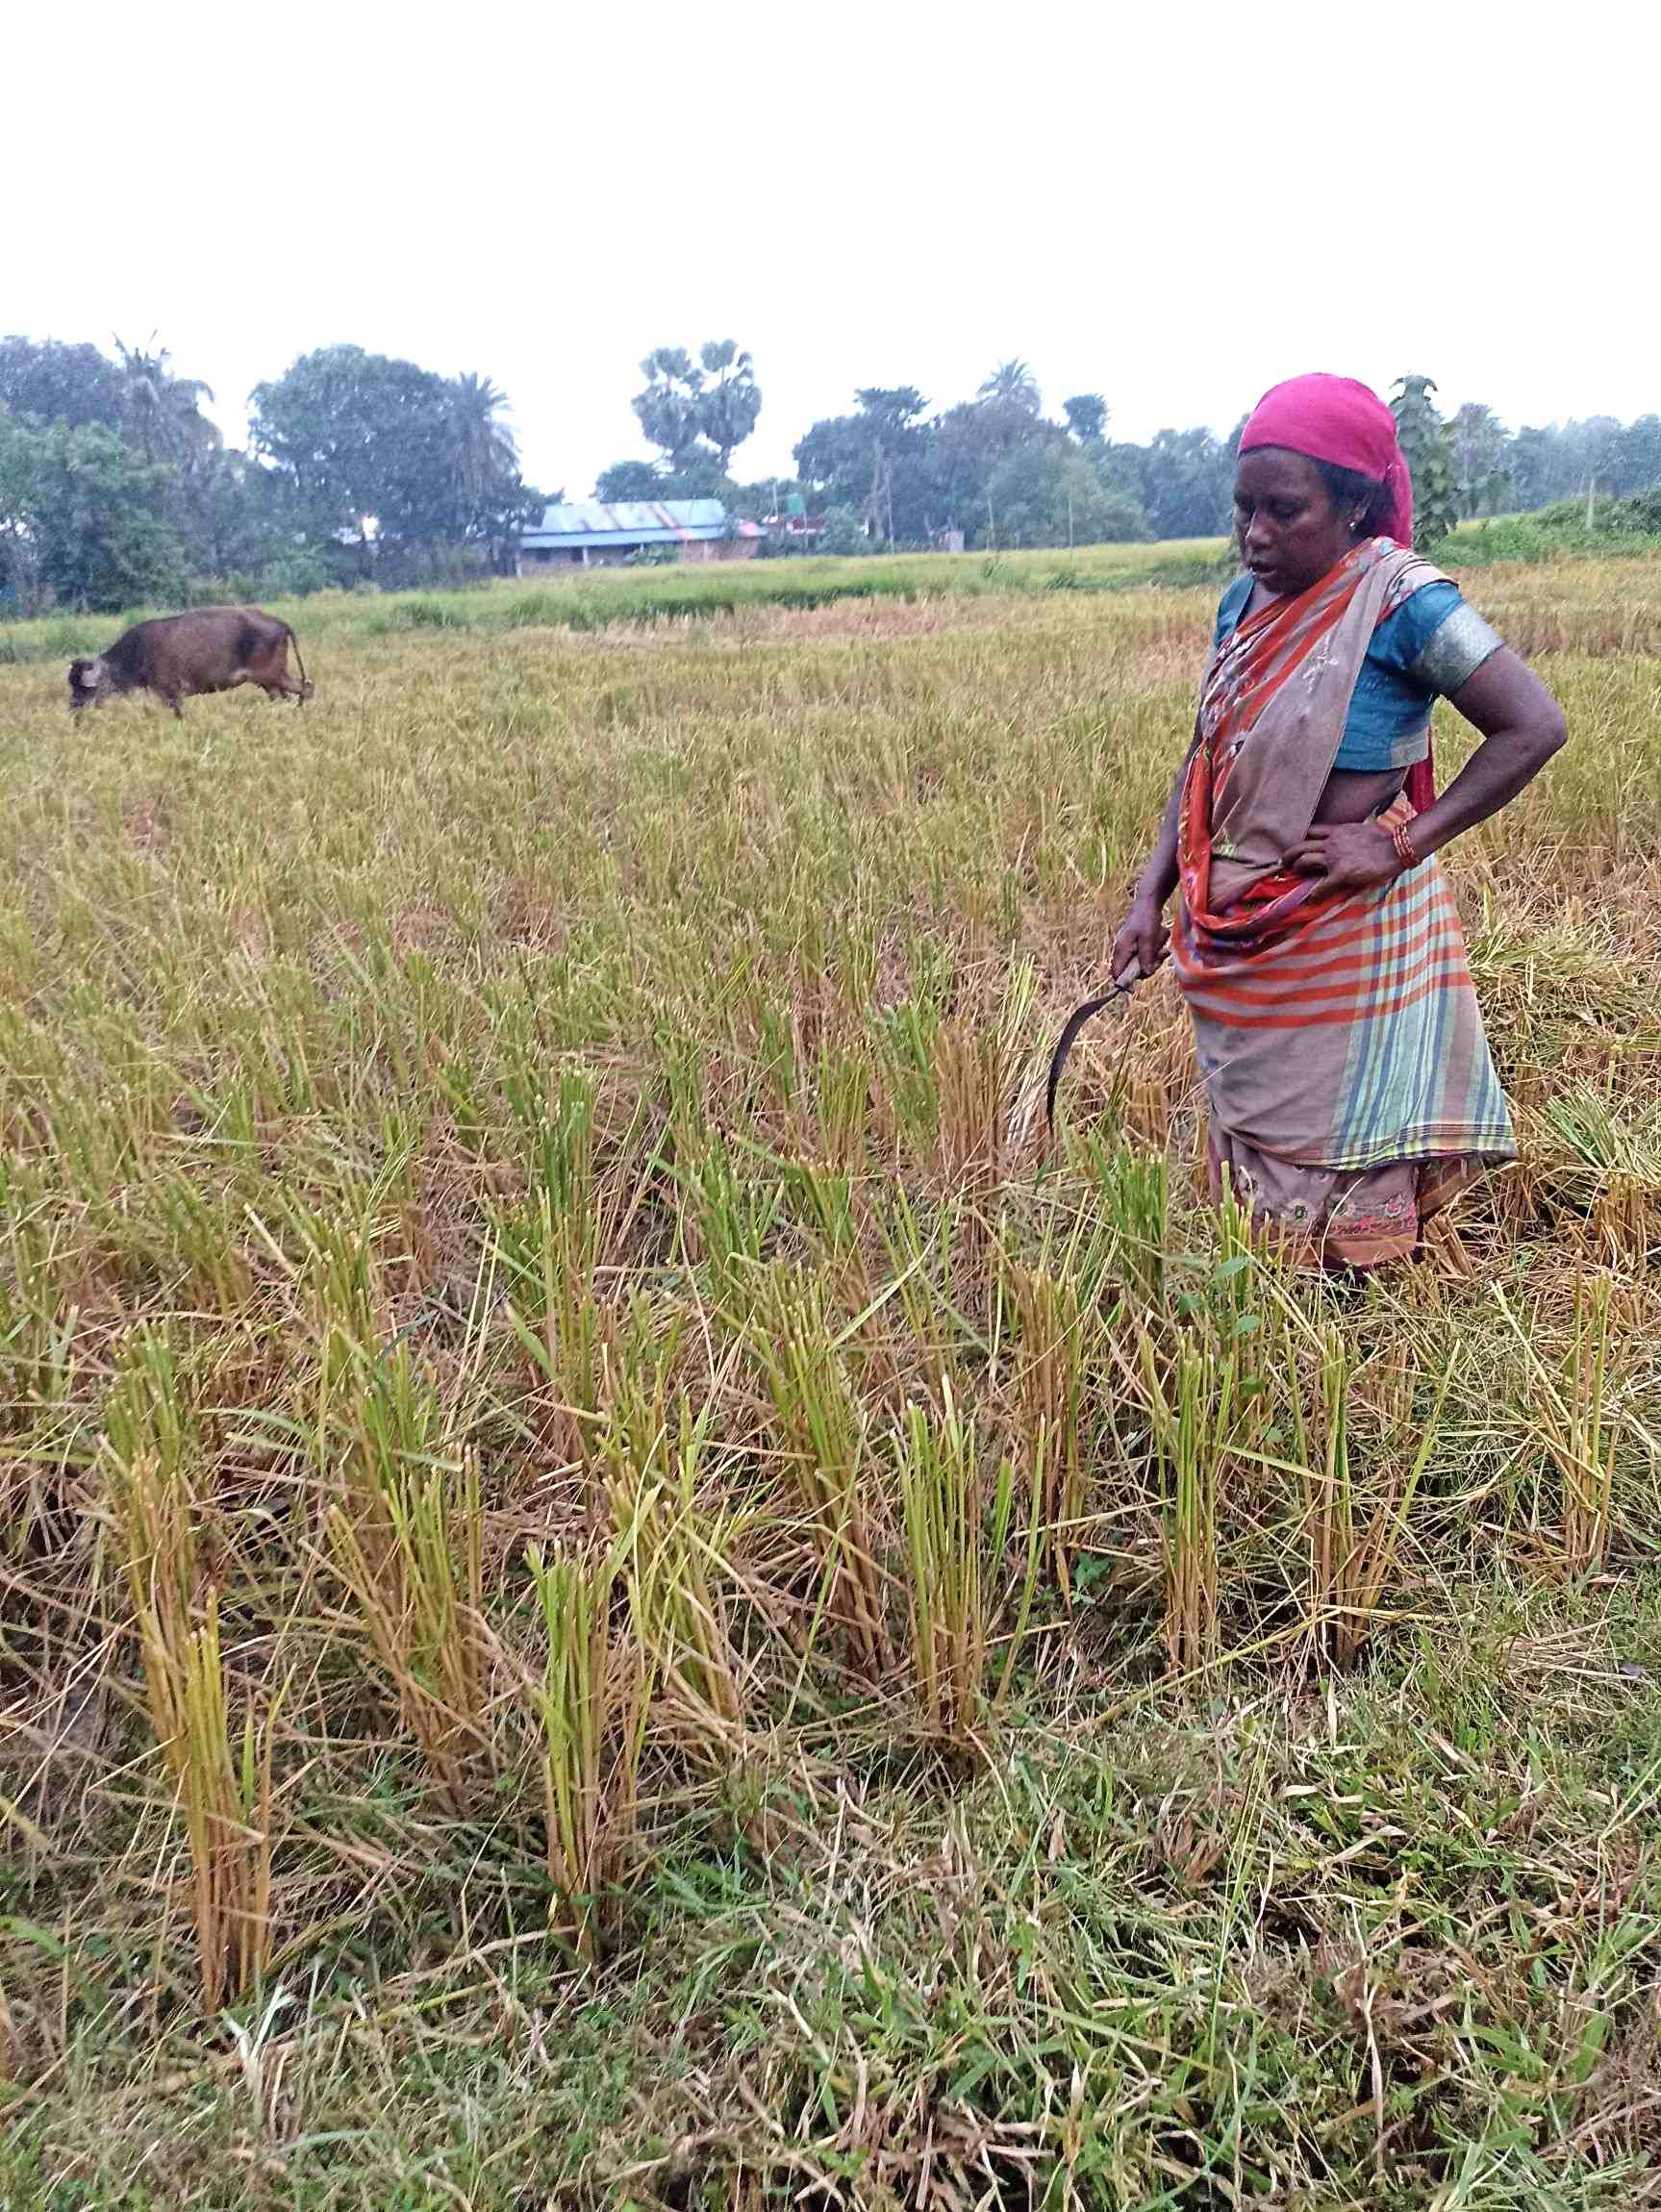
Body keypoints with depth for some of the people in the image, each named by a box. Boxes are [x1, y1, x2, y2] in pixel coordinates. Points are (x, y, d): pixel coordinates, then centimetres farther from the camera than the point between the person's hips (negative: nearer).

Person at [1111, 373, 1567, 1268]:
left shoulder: (1401, 599, -15)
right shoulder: (1245, 601, 4)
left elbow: (1534, 727, -17)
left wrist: (1403, 841, -20)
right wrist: (1150, 896, 2)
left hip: (1346, 943, -6)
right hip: (1237, 948, 6)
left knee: (1342, 1183, 5)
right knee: (1254, 1149, 19)